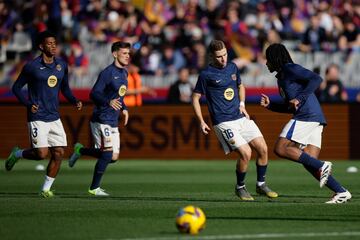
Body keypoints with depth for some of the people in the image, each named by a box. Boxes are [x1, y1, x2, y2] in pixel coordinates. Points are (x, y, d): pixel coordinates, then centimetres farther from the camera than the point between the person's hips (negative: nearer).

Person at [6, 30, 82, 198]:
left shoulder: (61, 65, 8)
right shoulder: (32, 66, -7)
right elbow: (16, 87, 1)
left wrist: (75, 101, 2)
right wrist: (28, 105, -12)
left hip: (54, 118, 5)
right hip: (37, 117, -5)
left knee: (58, 153, -2)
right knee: (41, 153, -13)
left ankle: (46, 188, 11)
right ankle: (17, 154, 17)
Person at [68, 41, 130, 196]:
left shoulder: (124, 73, 14)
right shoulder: (107, 73, -13)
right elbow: (93, 94, -18)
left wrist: (124, 108, 13)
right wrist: (109, 102, -33)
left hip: (113, 122, 9)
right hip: (101, 119, -9)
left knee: (113, 157, 6)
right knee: (108, 153, -13)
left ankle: (81, 150, 25)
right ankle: (94, 188, -1)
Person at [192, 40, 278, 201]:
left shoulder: (232, 67, 10)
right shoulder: (206, 75, -7)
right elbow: (196, 98, 0)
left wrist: (242, 104, 10)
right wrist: (201, 122, -7)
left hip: (241, 118, 6)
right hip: (224, 123, -6)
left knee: (263, 149, -3)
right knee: (245, 153, -18)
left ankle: (261, 185, 15)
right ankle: (240, 188, 4)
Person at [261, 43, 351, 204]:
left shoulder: (290, 69, -2)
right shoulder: (281, 77, 27)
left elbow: (316, 79, -14)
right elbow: (290, 107, 33)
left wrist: (299, 99, -18)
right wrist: (270, 105, 21)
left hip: (307, 116, -10)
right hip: (315, 120, 10)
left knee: (280, 149, -13)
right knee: (309, 162, 2)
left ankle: (321, 166, -18)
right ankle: (341, 192, -5)